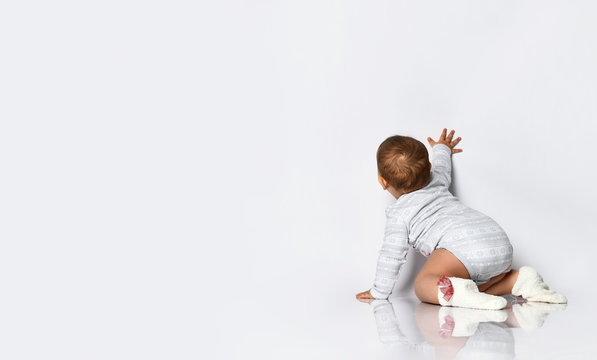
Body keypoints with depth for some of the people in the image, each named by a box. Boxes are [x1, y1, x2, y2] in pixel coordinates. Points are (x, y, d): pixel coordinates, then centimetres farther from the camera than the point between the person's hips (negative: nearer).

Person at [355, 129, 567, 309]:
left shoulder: (399, 212, 11)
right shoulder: (437, 181, 31)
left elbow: (392, 255, 11)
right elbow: (442, 167, 56)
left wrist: (378, 292, 23)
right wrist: (441, 149, 78)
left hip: (462, 246, -8)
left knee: (422, 285, -3)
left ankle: (454, 291, -33)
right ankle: (521, 280, 5)